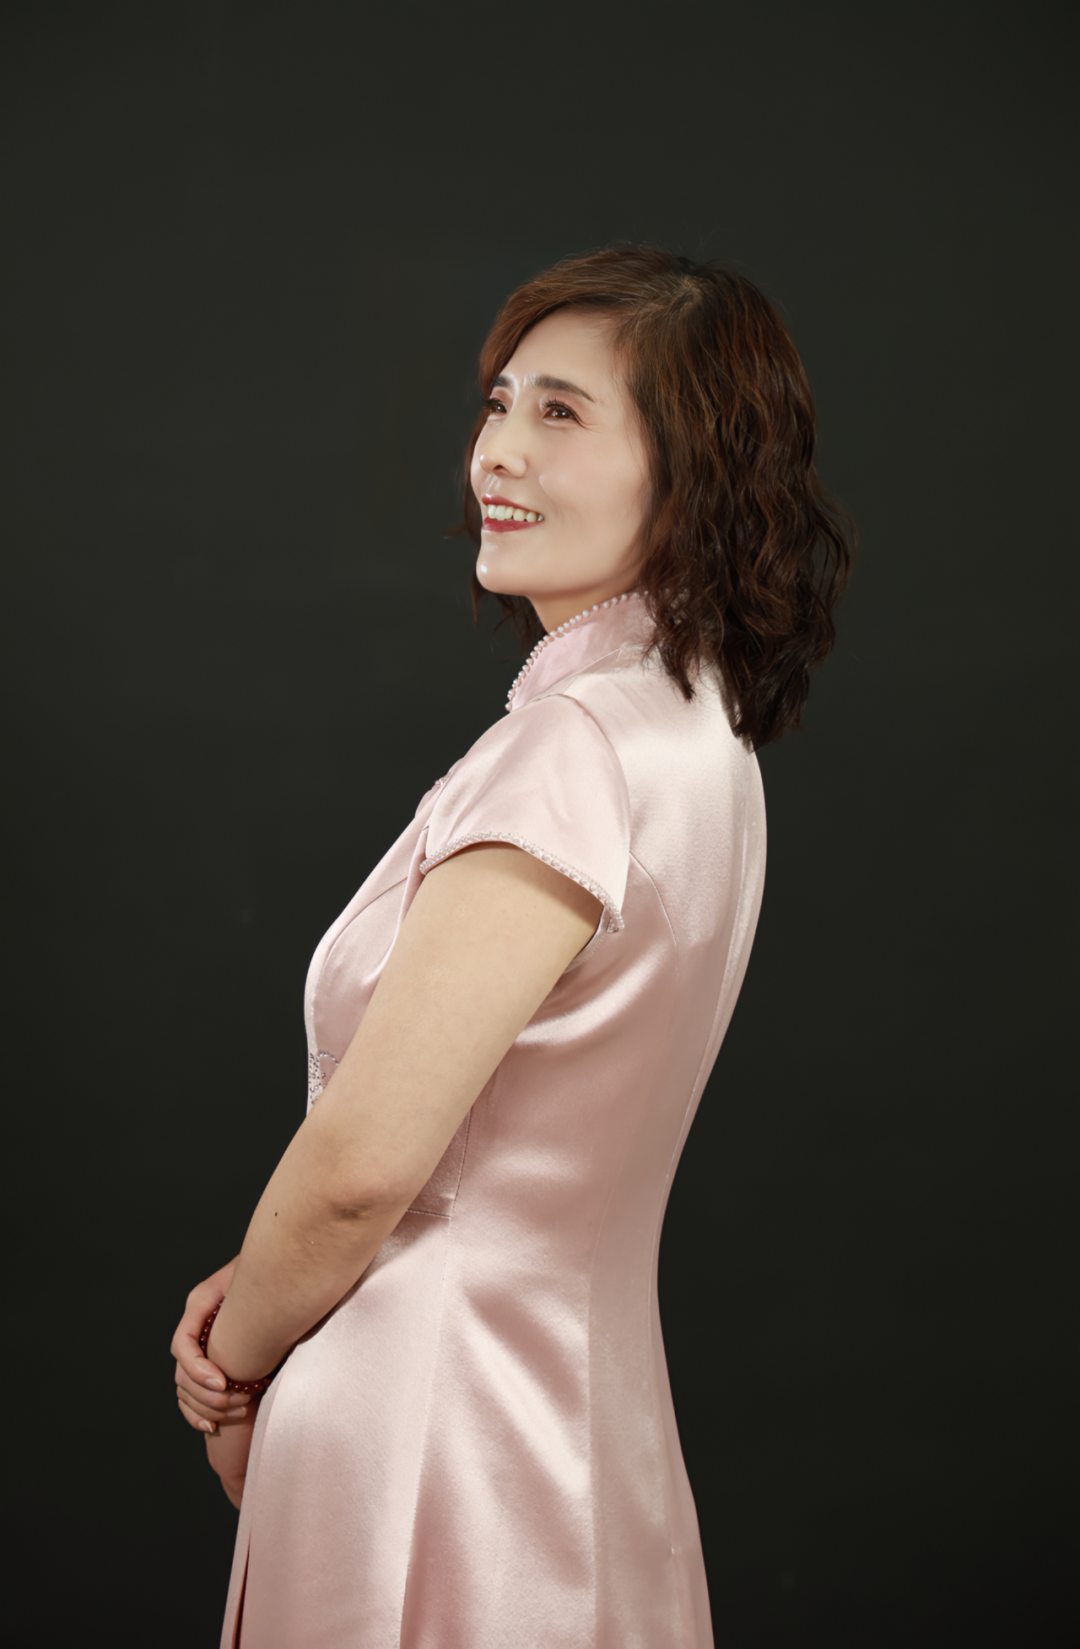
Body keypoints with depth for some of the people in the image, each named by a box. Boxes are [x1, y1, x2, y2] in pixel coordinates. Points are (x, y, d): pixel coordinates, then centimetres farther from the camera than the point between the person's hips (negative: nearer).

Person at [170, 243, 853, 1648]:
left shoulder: (579, 742, -23)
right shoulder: (701, 729, 7)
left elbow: (363, 1160, -21)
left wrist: (236, 1367, -3)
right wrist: (260, 1285, 2)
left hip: (438, 1421, -9)